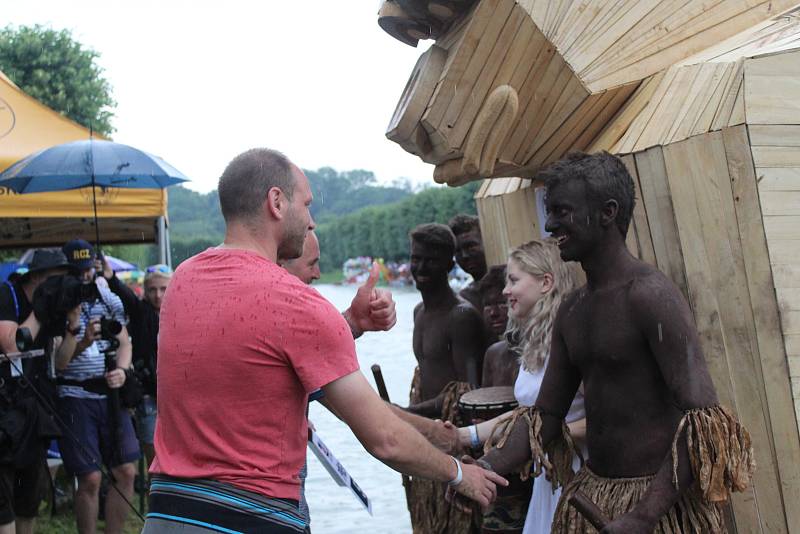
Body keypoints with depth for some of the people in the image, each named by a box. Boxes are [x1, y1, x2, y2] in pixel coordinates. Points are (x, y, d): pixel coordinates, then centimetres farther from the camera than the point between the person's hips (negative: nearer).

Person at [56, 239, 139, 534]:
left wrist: (122, 370, -5)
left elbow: (125, 342, 14)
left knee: (126, 472, 4)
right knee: (90, 479, -6)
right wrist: (79, 336, -27)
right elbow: (58, 363, -12)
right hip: (75, 397, -5)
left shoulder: (109, 299, 9)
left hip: (110, 395, 5)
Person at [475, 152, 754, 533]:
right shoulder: (572, 311, 10)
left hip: (658, 500, -8)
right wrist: (488, 468, -4)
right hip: (589, 496, 8)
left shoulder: (650, 296, -16)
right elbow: (545, 415, 13)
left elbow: (703, 421, -23)